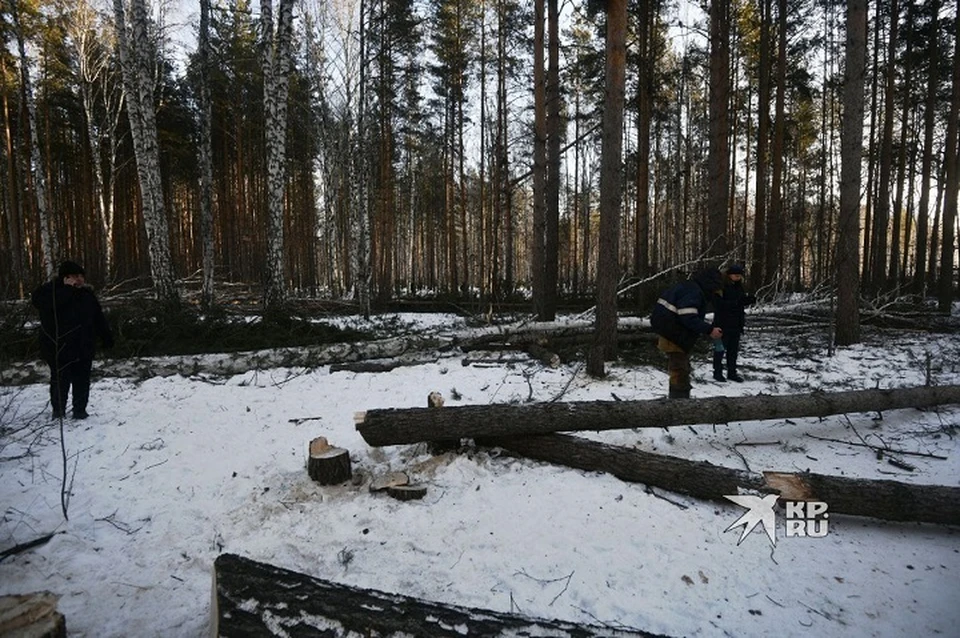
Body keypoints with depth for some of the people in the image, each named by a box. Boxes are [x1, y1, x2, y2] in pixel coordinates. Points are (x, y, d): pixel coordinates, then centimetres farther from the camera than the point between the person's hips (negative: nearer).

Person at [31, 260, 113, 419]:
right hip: (58, 348, -4)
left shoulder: (87, 294, 7)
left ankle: (80, 410, 20)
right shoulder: (50, 290, -6)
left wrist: (107, 337, 9)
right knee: (60, 380, 2)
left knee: (82, 380, 9)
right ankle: (58, 411, 18)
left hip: (84, 347, 4)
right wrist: (67, 289, -29)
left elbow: (99, 318, 12)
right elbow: (38, 299, -29)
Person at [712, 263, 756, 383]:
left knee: (734, 348, 11)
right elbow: (718, 304, -20)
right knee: (721, 348, 1)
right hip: (723, 323, -7)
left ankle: (732, 372, 20)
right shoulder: (721, 286, -13)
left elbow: (742, 300, 17)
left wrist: (750, 299, -4)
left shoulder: (739, 286, 10)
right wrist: (735, 303, -28)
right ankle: (717, 371, 12)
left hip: (736, 323, 7)